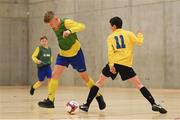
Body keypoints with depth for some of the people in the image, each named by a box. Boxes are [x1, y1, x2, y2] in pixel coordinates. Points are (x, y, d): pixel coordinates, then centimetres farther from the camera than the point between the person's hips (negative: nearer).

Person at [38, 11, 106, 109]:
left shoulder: (67, 22, -23)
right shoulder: (54, 27, -3)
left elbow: (82, 26, -38)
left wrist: (70, 31, -52)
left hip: (75, 53, -5)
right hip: (63, 54, 5)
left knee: (85, 76, 5)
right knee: (55, 74, -12)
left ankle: (98, 96, 24)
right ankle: (50, 100, -11)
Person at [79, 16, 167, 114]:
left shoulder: (111, 37, 10)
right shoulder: (128, 33, 9)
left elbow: (110, 52, -4)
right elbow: (139, 42, 1)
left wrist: (111, 65, -13)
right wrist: (140, 36, 23)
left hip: (114, 63, 0)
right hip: (126, 64, 0)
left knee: (99, 83, 14)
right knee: (138, 85, 4)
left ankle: (87, 105, 12)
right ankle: (154, 104, -7)